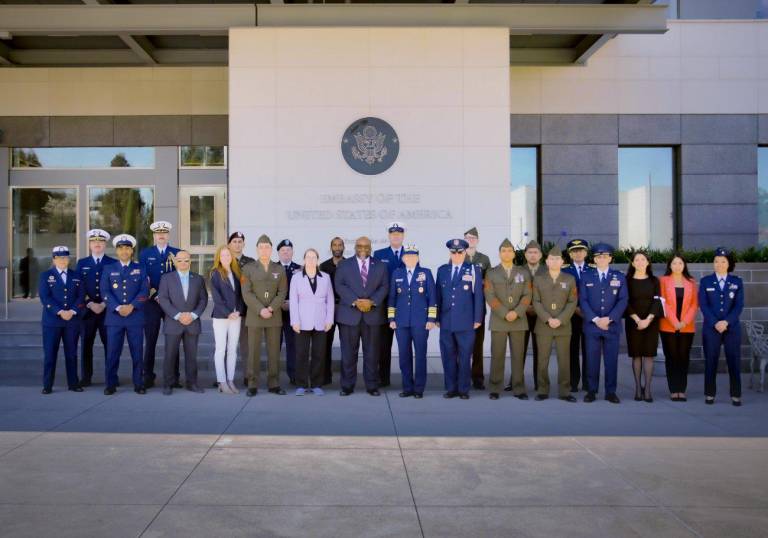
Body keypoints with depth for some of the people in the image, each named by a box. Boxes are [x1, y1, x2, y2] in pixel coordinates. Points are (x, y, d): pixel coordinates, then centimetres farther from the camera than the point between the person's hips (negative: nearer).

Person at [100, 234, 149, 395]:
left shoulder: (140, 268, 10)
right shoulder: (108, 269, 11)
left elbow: (145, 291, 0)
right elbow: (105, 292, 1)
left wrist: (131, 306, -13)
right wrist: (118, 308, -13)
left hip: (135, 316, 0)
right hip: (114, 317, 0)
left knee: (137, 352, 2)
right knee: (112, 353, 0)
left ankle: (138, 384, 9)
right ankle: (110, 385, 9)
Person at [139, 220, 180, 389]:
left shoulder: (177, 253, 8)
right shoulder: (145, 254, 8)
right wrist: (153, 293, -9)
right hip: (151, 302, 0)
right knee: (150, 341, 3)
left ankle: (174, 377, 9)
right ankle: (148, 376, 10)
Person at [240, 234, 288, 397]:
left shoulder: (280, 269, 9)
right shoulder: (248, 269, 4)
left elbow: (282, 292, 1)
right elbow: (247, 293, -5)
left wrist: (271, 309, -13)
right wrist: (260, 310, -15)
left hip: (275, 316, 2)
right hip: (254, 316, -2)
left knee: (274, 351, 4)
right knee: (253, 351, -1)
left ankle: (274, 384, 10)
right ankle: (252, 385, 4)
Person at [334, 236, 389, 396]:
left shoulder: (381, 266, 12)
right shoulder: (343, 265, 9)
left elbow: (384, 287, 4)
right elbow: (340, 286, -2)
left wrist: (372, 301, -12)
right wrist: (355, 301, -14)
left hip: (373, 314, 1)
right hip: (349, 314, -1)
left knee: (372, 353, 3)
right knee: (348, 353, 1)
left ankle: (372, 386, 11)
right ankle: (347, 386, 9)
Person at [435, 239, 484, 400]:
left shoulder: (473, 270, 3)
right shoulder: (442, 270, 11)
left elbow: (478, 295, 1)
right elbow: (438, 295, 11)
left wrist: (478, 319, -3)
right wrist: (437, 317, 6)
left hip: (466, 322, -2)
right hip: (446, 322, 3)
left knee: (465, 357, 2)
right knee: (448, 356, 5)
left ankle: (464, 389, 11)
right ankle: (451, 388, 14)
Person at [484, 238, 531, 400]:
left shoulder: (523, 273, 10)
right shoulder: (491, 274, 4)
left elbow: (527, 296, 2)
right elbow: (490, 297, -6)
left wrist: (516, 312, -13)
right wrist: (505, 313, -15)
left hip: (519, 320, 1)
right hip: (498, 321, -1)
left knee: (518, 356, 2)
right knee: (497, 356, 0)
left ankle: (519, 389, 8)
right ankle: (495, 389, 7)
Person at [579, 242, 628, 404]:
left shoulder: (620, 277, 9)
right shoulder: (586, 277, 8)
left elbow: (623, 301, 0)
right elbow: (583, 301, 1)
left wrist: (609, 318, -12)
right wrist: (595, 319, -12)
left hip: (612, 325, 0)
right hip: (591, 325, 0)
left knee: (611, 360, 2)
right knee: (592, 359, 1)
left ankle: (611, 392, 10)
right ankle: (591, 391, 8)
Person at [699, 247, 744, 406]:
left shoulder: (737, 282, 8)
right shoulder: (705, 281, 6)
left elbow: (739, 305, 0)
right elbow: (703, 305, -2)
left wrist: (726, 322, -14)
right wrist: (715, 323, -13)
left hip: (732, 327, 1)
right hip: (710, 327, 0)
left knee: (734, 361, 1)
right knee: (710, 361, 1)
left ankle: (736, 395, 8)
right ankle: (709, 394, 8)